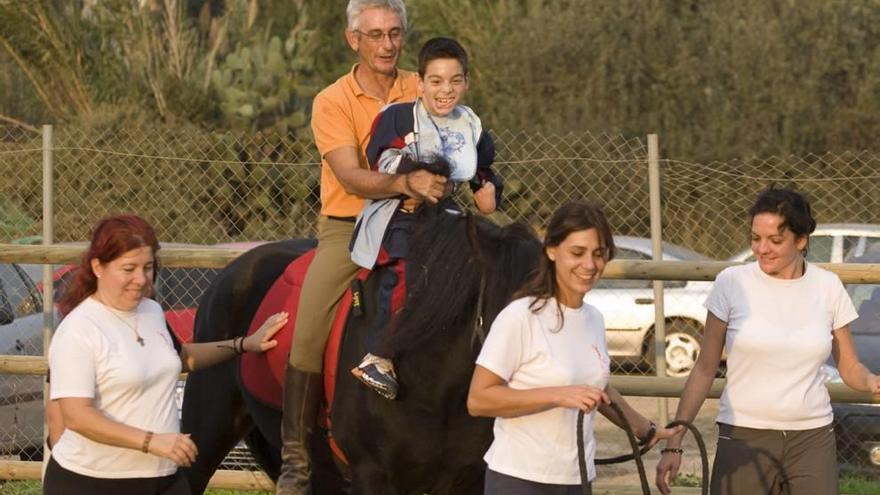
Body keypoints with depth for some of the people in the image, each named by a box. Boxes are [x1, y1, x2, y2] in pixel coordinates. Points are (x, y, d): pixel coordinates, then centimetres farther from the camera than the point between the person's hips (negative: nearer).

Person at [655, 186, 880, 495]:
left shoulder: (827, 287, 3)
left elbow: (850, 368, 9)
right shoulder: (732, 284, -3)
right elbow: (705, 369, 1)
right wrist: (673, 444, -5)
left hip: (812, 439, 2)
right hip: (744, 438, -2)